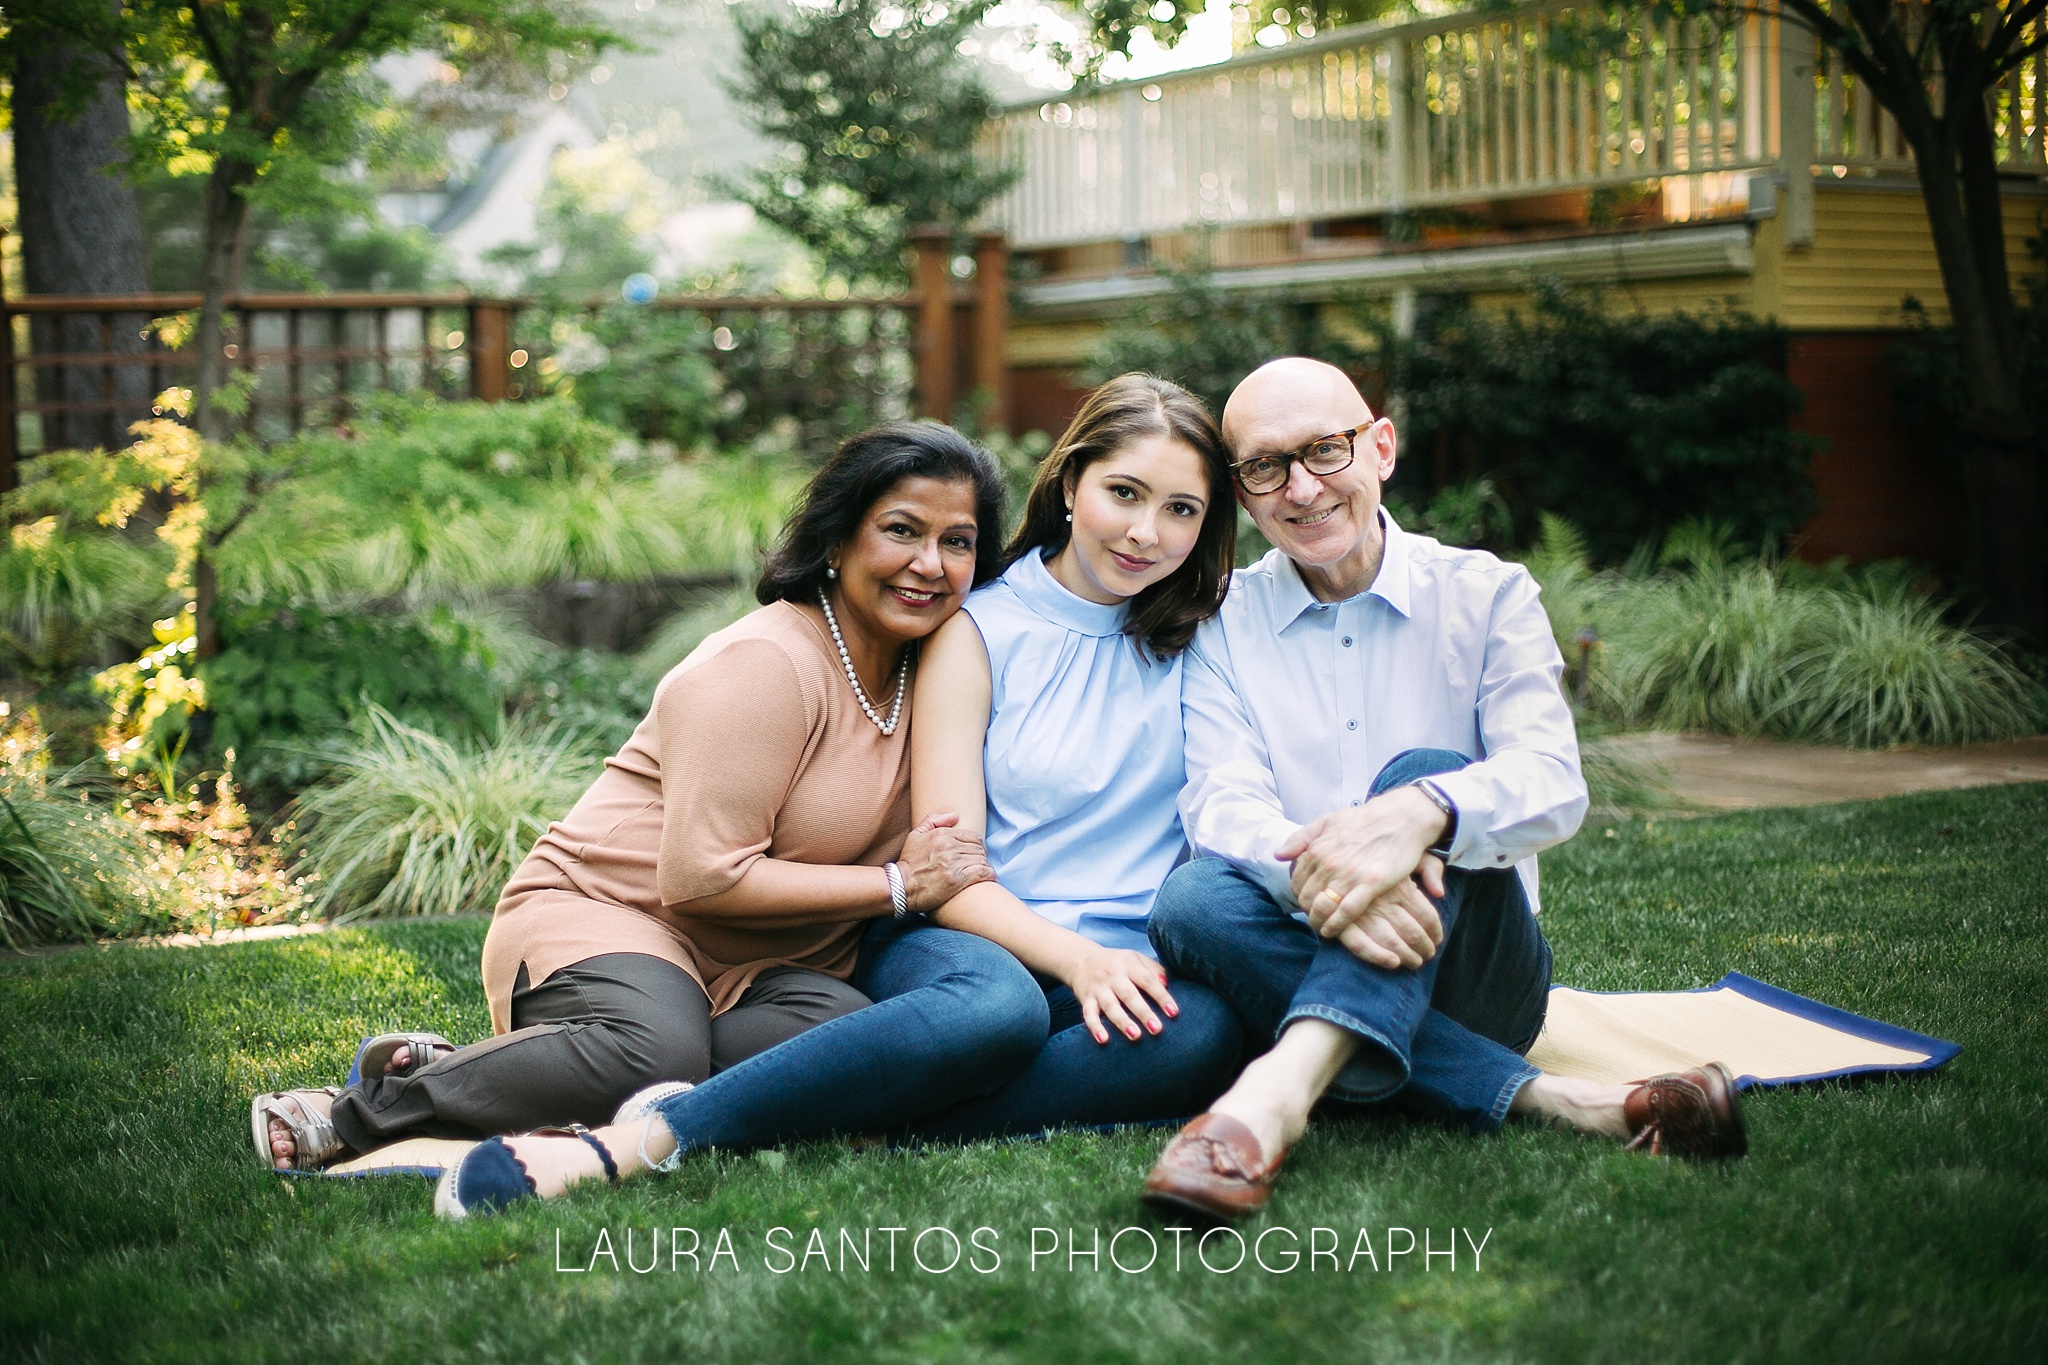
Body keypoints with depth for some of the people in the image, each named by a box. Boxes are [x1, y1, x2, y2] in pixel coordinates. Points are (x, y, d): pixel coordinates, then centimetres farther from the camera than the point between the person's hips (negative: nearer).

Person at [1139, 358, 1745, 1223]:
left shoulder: (1487, 595, 3)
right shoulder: (1222, 626, 7)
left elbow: (1551, 781, -14)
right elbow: (1221, 804, -10)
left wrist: (1419, 811, -38)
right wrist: (1310, 874, -35)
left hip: (1467, 966, -1)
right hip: (1305, 960, 1)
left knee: (1427, 770, -28)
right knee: (1191, 901, -30)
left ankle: (1279, 1091, -50)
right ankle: (1539, 1098, -34)